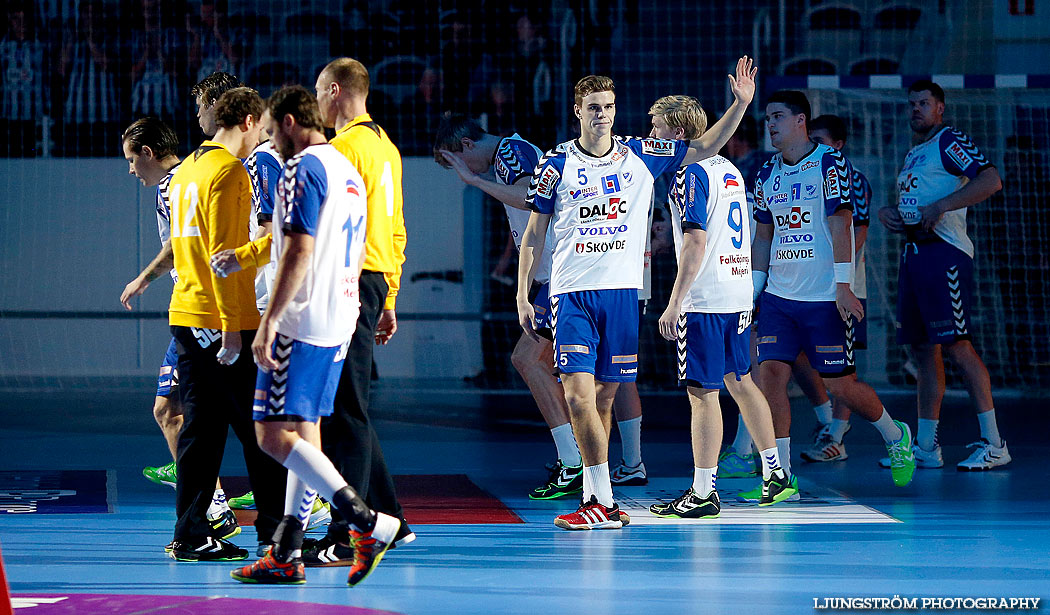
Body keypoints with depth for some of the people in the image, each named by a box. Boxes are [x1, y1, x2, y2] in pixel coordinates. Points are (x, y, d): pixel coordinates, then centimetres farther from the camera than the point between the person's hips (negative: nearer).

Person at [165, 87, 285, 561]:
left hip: (185, 316, 8)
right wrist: (231, 326, -19)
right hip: (224, 321, -8)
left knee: (200, 428, 7)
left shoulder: (185, 171, 16)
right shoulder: (228, 171, -11)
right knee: (258, 428, 0)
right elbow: (222, 252, -17)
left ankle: (190, 536, 5)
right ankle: (275, 531, 5)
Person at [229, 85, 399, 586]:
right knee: (303, 431, 11)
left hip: (302, 320, -10)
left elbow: (299, 252, -20)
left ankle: (368, 523, -18)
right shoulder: (348, 170, 18)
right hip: (340, 320, 10)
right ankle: (287, 554, 13)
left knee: (274, 434, -11)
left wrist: (268, 323, -20)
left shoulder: (303, 169, -12)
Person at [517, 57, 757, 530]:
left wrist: (740, 104, -3)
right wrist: (523, 295, 1)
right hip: (572, 292, -2)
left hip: (622, 292, 2)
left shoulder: (641, 155, 6)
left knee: (604, 397, 6)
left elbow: (704, 147, 11)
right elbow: (534, 233, 6)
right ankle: (601, 501, -11)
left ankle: (596, 497, 14)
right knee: (578, 393, -14)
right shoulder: (556, 163, 1)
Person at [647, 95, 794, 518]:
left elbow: (696, 244, -19)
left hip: (704, 300, -9)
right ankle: (775, 474, 25)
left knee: (702, 394, -5)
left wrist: (674, 304, -18)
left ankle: (703, 494, -3)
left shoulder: (690, 174, -12)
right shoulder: (729, 170, 14)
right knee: (739, 382, 19)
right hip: (739, 293, 9)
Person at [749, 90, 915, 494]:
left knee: (840, 385, 0)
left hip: (826, 298, -5)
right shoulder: (767, 174, 12)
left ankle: (896, 436, 27)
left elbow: (840, 225, -13)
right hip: (779, 296, 6)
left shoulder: (830, 163, -7)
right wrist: (754, 287, 14)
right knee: (770, 372, -9)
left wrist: (842, 286, -19)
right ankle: (781, 475, -6)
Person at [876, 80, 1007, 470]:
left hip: (944, 251, -9)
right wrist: (887, 213, 10)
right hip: (914, 252, 9)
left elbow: (991, 181, -19)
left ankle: (993, 445, -13)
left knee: (956, 344, -14)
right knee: (923, 349, 9)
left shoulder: (949, 141, -5)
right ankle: (925, 448, 12)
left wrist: (940, 207, -21)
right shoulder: (912, 154, 23)